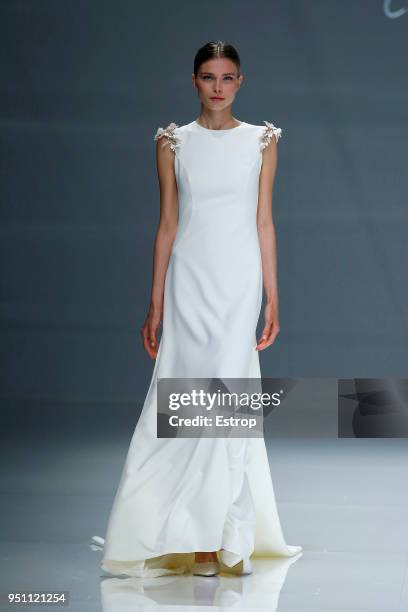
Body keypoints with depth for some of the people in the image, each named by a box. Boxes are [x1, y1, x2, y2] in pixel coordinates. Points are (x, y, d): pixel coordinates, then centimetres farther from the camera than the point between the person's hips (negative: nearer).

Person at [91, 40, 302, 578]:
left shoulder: (261, 141, 6)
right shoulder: (173, 142, 6)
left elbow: (264, 223, 6)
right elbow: (168, 224, 6)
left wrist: (273, 300, 2)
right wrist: (156, 304, 3)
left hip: (239, 281, -1)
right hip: (189, 281, 1)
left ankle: (217, 537, 0)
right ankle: (205, 538, 10)